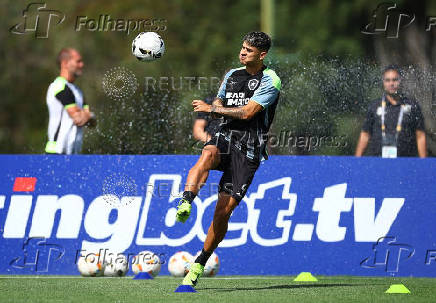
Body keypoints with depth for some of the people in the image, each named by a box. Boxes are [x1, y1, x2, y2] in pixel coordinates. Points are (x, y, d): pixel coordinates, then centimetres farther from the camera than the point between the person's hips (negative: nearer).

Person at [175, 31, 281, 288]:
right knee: (208, 154, -36)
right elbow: (218, 105, 26)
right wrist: (216, 108, 1)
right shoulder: (232, 75, 16)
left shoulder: (270, 81, -3)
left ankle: (200, 265, 5)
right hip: (225, 137, 4)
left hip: (248, 149, -4)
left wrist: (212, 108, -7)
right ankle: (185, 203, -58)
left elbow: (247, 112, -11)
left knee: (224, 211, -8)